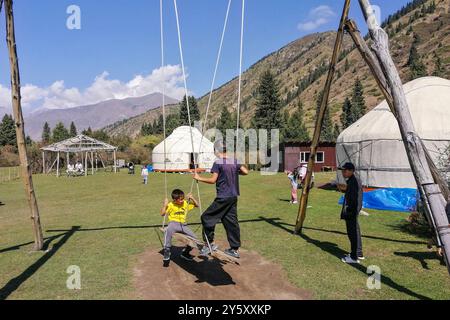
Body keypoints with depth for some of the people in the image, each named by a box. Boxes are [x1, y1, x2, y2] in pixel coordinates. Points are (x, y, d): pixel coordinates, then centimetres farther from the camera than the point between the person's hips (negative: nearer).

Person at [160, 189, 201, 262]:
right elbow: (162, 214, -7)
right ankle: (167, 251, -26)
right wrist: (165, 205, -17)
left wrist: (192, 198, 0)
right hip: (174, 223, -4)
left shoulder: (186, 203, 9)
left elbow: (197, 205, 13)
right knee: (169, 230, -41)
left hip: (183, 225, 4)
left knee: (194, 238, -8)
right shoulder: (170, 205, -2)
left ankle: (185, 253, 19)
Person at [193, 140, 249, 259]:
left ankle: (210, 243, 8)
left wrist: (199, 178, -5)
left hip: (222, 198, -7)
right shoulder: (235, 161, 7)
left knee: (207, 217, 6)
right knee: (231, 222, 12)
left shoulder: (218, 163, -11)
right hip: (233, 197, 7)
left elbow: (213, 180, -16)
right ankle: (235, 249, 17)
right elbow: (246, 172, 6)